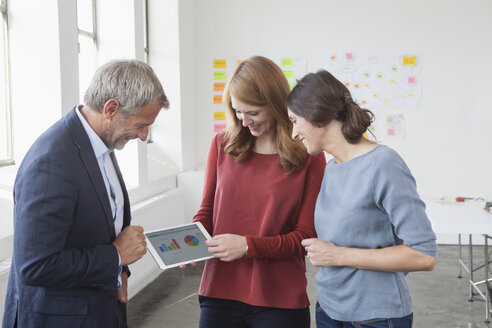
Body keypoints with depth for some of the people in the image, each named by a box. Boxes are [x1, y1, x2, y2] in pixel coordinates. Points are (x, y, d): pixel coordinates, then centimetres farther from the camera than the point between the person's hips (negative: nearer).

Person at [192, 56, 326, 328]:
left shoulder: (308, 157, -6)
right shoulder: (222, 144, 4)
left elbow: (306, 237, -6)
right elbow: (208, 210, 12)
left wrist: (248, 245, -18)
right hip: (219, 295, 3)